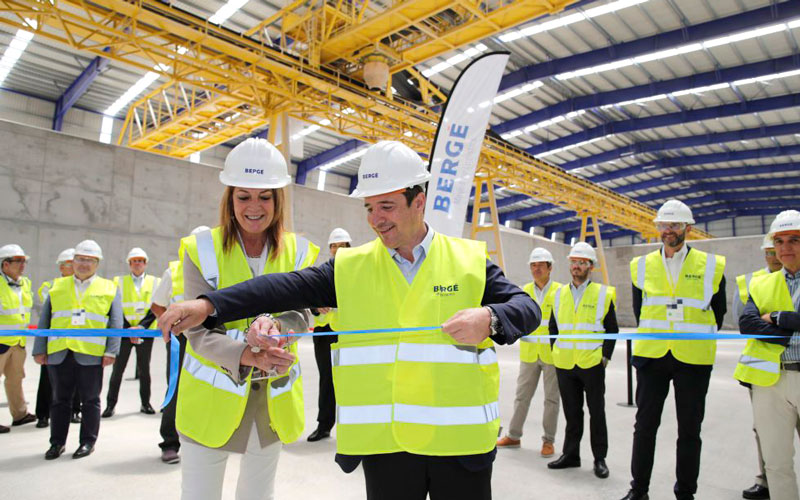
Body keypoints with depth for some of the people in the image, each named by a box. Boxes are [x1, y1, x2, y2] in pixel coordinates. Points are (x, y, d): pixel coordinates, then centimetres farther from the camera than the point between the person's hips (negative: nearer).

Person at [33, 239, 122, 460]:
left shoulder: (109, 289, 7)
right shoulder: (58, 287, 15)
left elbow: (116, 323, 2)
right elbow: (44, 320, 13)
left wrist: (111, 351, -7)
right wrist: (40, 349, 5)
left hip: (91, 355, -2)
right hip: (58, 354, 3)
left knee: (90, 400, 6)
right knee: (60, 400, 11)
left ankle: (88, 442, 17)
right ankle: (57, 442, 23)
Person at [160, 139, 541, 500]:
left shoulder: (471, 259, 0)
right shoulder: (350, 267, 2)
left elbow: (527, 308, -3)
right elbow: (285, 288, -7)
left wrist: (488, 318, -25)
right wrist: (207, 305, -18)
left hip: (460, 438, 0)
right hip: (384, 439, 1)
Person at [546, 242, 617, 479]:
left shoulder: (603, 294, -2)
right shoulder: (560, 294, 8)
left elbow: (612, 329, 1)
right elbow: (553, 326, 16)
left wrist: (605, 356, -6)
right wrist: (555, 352, 8)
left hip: (592, 364, -3)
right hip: (564, 364, 3)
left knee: (596, 411, 6)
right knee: (571, 412, 13)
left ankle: (600, 458, 19)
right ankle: (570, 454, 24)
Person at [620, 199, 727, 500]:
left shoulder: (711, 266, 0)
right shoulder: (642, 266, 4)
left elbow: (718, 312, 8)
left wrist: (699, 339, 7)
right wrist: (651, 336, 11)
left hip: (693, 359, -1)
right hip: (651, 355, 2)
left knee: (689, 429, 9)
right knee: (645, 425, 8)